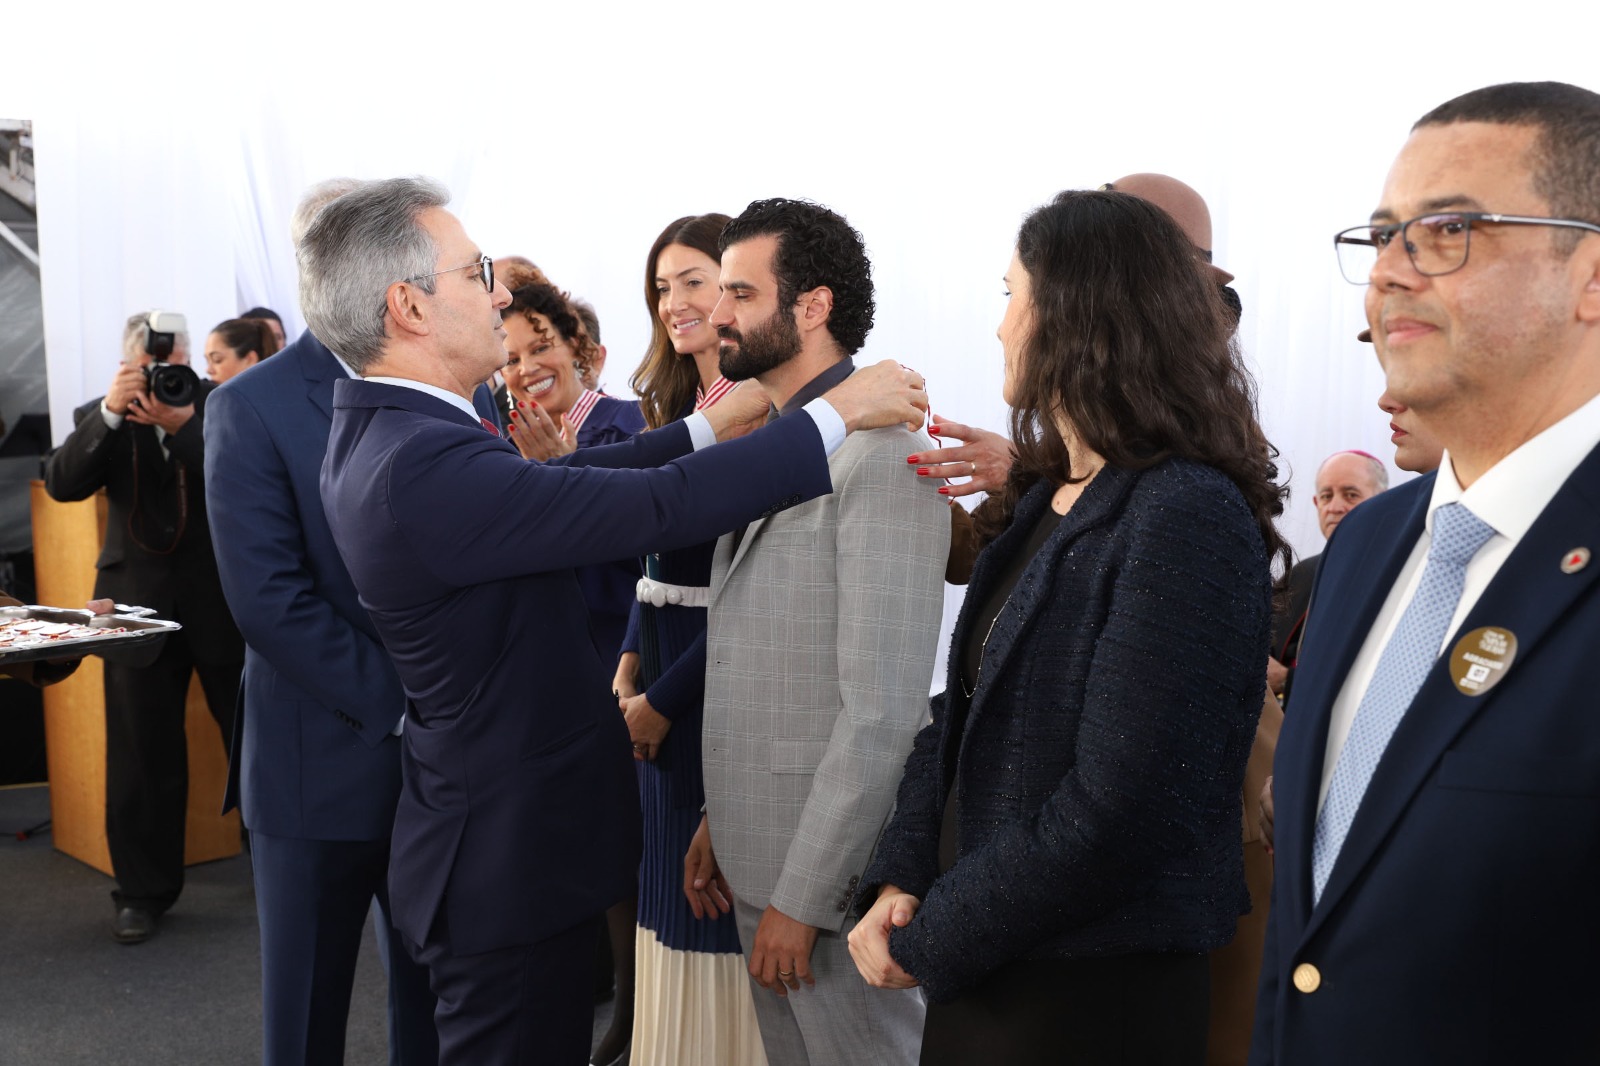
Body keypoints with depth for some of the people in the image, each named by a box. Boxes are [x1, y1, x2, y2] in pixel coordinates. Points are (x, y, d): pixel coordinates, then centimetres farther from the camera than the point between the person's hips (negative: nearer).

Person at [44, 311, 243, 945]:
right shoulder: (100, 417, 8)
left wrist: (185, 423, -26)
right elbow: (62, 484, -7)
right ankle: (143, 891, 18)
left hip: (224, 601, -2)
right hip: (140, 606, 2)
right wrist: (110, 411, -17)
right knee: (141, 755, 6)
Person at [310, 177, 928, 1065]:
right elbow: (657, 506, -27)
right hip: (514, 862, -10)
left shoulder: (377, 433, 4)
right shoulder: (424, 463, -28)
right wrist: (833, 417, -17)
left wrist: (714, 424, 7)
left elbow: (572, 483, 8)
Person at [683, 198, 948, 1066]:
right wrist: (721, 818, 12)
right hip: (759, 851, 8)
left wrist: (802, 897, -19)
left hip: (831, 871, -8)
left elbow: (883, 710, -22)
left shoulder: (881, 457, -18)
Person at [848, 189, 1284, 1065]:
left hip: (1093, 995, -7)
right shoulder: (1042, 500, 8)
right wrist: (899, 881, -5)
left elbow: (1112, 811, -24)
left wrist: (930, 941, -15)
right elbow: (961, 713, 9)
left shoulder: (1186, 517, -19)